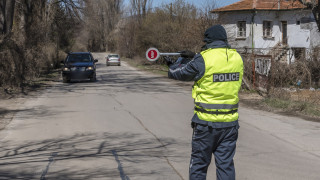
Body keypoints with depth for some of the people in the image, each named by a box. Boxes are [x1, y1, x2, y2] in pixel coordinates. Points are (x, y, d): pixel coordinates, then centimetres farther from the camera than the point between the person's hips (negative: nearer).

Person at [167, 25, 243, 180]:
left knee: (199, 164, 10)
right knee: (226, 164, 9)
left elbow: (180, 74, 1)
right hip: (230, 122, 4)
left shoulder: (203, 59, -13)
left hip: (206, 122, -4)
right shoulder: (236, 58, 2)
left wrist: (172, 66, 24)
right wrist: (195, 57, 26)